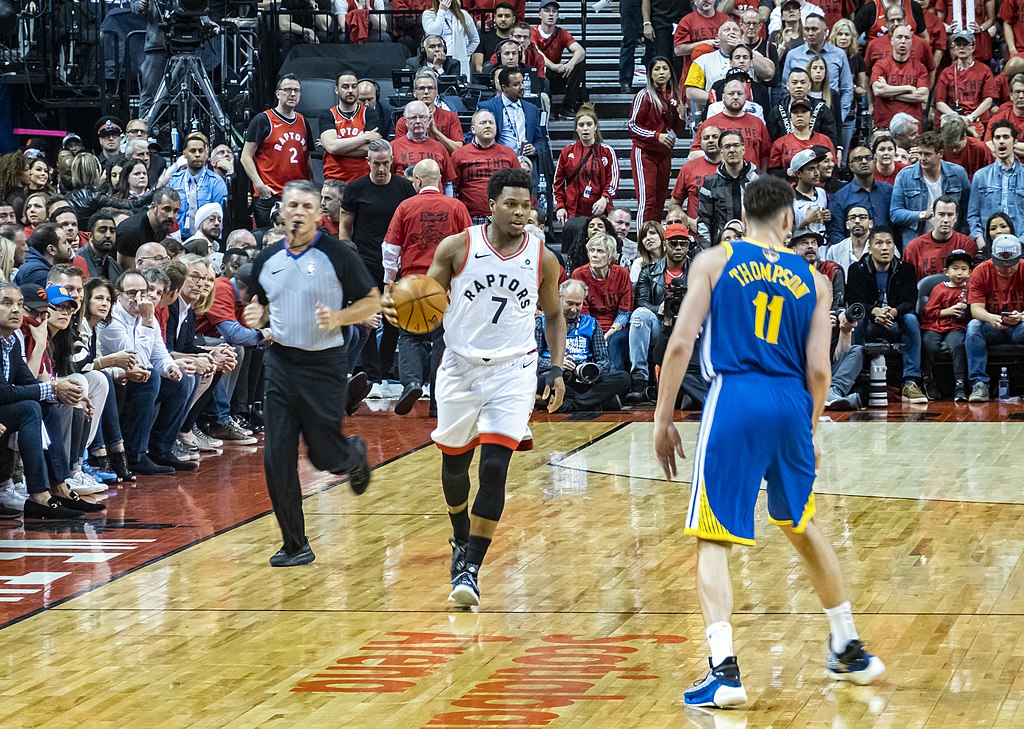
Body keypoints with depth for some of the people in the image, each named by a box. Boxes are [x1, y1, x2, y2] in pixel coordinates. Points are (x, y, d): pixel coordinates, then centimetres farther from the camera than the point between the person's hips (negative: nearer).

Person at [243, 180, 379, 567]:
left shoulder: (337, 254, -8)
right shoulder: (267, 260, 6)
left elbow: (372, 302, -3)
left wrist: (338, 317, -20)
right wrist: (256, 318, -4)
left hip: (324, 364, -4)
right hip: (280, 364, 4)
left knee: (325, 455, 2)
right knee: (277, 460, -3)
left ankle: (355, 455, 40)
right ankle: (295, 545, 6)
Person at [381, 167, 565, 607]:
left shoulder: (543, 260, -2)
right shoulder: (457, 248, -6)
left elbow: (553, 315, 12)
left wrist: (557, 369, 3)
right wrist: (399, 307, -22)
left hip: (512, 372, -1)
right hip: (460, 368, 1)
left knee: (494, 468, -14)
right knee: (454, 463, 15)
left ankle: (470, 568, -9)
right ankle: (461, 539, 45)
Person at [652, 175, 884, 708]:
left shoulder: (715, 262, 5)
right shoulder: (812, 280, 12)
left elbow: (680, 345, -3)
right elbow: (818, 370, 5)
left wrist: (663, 419, 3)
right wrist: (809, 432, 20)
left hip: (735, 400, -3)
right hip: (791, 405, 3)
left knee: (713, 539, -1)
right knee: (802, 528, 25)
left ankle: (724, 670, -18)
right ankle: (849, 651, 36)